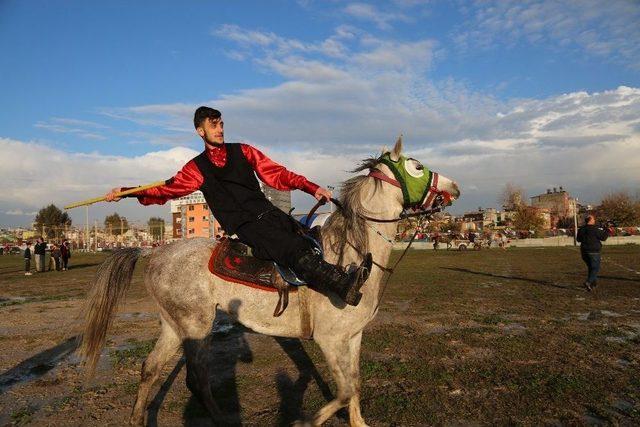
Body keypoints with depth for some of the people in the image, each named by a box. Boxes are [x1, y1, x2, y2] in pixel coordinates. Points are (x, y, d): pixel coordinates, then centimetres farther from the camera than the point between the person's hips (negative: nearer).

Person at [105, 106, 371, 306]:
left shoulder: (243, 151, 17)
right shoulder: (197, 167, 13)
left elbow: (277, 174, 12)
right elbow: (168, 190, 13)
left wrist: (312, 188, 1)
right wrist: (126, 192, 5)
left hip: (269, 213, 5)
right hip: (245, 227, -5)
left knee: (311, 243, -21)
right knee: (294, 250, -30)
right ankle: (344, 284, -45)